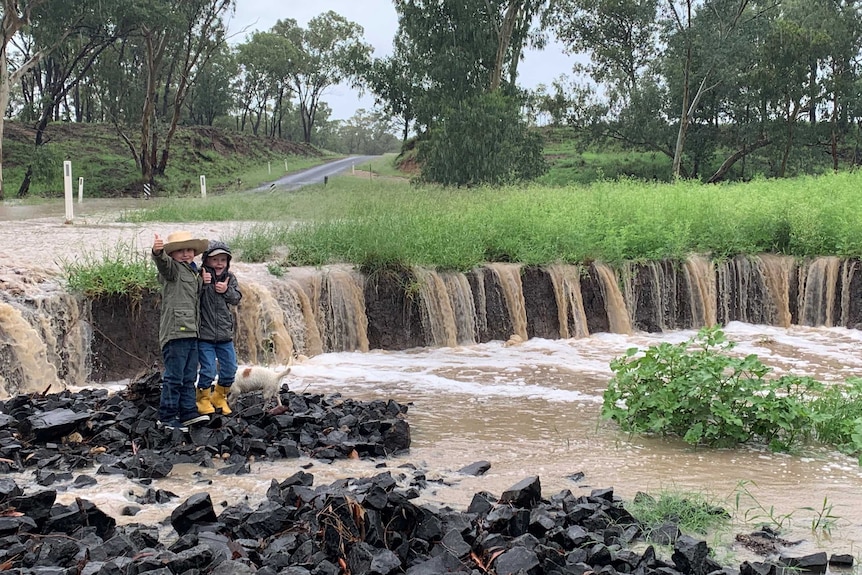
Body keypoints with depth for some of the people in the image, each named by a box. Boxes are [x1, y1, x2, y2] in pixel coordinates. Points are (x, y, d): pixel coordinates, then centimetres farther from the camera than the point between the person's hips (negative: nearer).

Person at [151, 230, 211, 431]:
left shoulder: (194, 273, 20)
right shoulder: (172, 268, -3)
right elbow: (164, 263, -28)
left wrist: (204, 281, 16)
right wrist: (157, 252, -50)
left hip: (191, 333, 8)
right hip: (175, 331, -8)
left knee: (189, 377, 13)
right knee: (174, 377, -6)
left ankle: (188, 413, 19)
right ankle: (167, 418, 0)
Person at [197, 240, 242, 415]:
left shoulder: (230, 278, 6)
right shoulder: (200, 276, -9)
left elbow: (237, 298, 3)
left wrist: (227, 291, -16)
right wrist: (202, 283, -29)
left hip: (225, 335, 5)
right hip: (205, 334, -5)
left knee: (230, 369, 11)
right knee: (208, 370, -6)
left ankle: (220, 397, 32)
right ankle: (203, 399, 17)